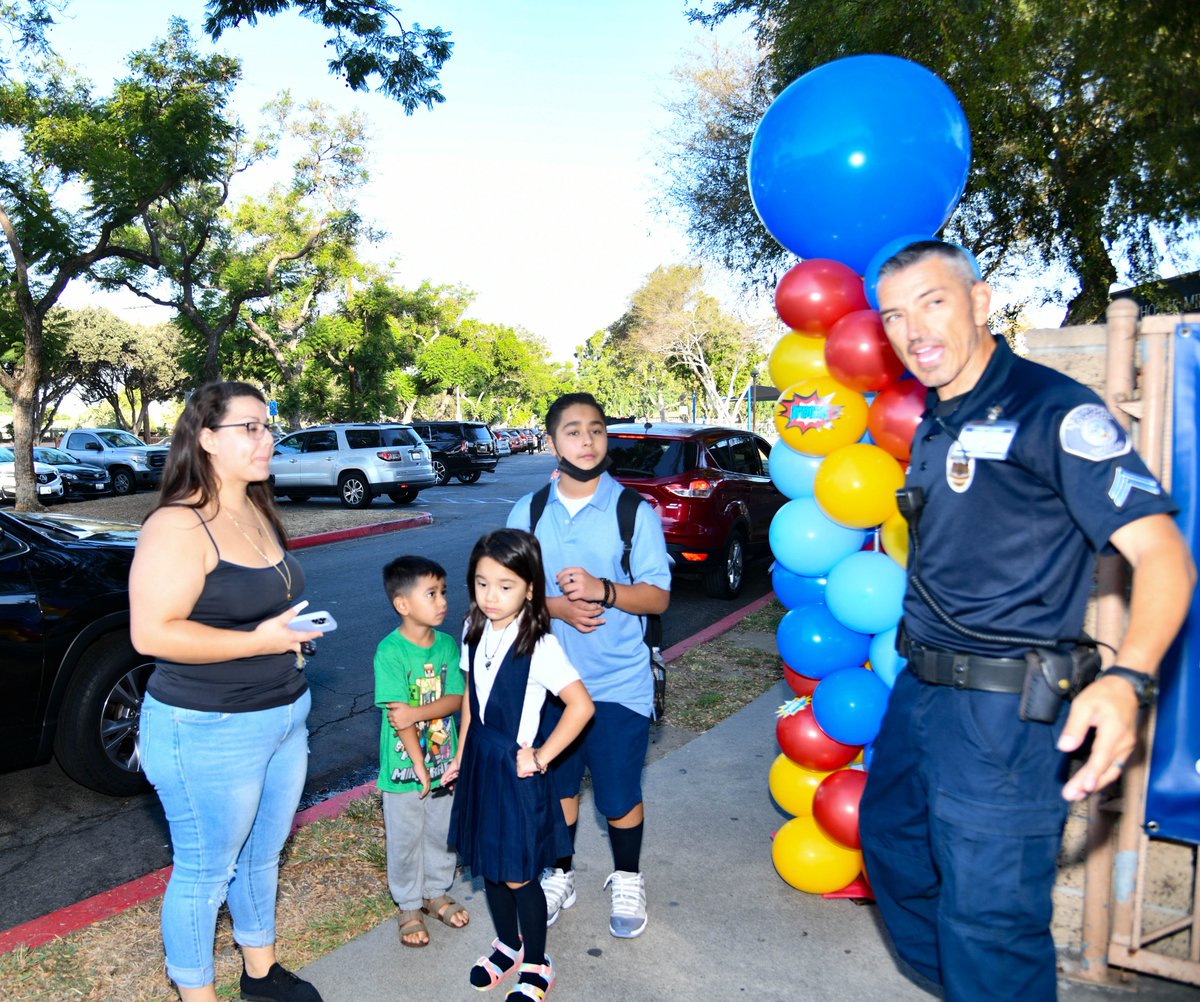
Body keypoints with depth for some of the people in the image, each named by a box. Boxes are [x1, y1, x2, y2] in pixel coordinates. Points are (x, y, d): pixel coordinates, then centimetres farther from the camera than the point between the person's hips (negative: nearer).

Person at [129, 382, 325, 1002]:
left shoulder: (258, 513, 8)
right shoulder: (178, 526, -19)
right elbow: (151, 633, -25)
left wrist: (296, 626, 6)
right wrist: (258, 640, -24)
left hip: (285, 714, 8)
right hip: (208, 731, -8)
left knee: (262, 854, 23)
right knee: (205, 872, 10)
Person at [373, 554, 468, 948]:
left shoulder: (447, 644, -5)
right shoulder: (390, 652, -20)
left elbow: (456, 699, -9)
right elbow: (399, 717, -20)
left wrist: (417, 712, -25)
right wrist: (420, 767, -18)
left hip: (442, 762, 5)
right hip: (403, 767, -4)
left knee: (442, 834, 20)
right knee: (405, 841, 13)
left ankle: (436, 893, 42)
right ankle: (409, 907, 34)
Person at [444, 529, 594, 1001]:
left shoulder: (539, 645, -22)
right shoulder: (475, 630, -1)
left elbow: (581, 705, -23)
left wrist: (540, 758, -17)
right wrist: (462, 755, 12)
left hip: (514, 768, -6)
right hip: (479, 761, 6)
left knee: (517, 876, 7)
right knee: (488, 866, 20)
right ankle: (508, 944, 43)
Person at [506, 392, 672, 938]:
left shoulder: (634, 512, -8)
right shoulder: (528, 512, 0)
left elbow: (658, 596, -8)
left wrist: (602, 590, -26)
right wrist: (557, 606, -17)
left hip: (619, 685, -2)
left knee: (620, 795, 9)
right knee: (557, 786, 18)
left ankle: (627, 881, 36)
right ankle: (559, 876, 41)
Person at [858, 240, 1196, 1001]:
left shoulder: (1052, 409, -15)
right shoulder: (934, 424, 12)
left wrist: (1128, 679, -36)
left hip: (1002, 710, -9)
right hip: (919, 688, 9)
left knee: (987, 924, -1)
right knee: (889, 838, 24)